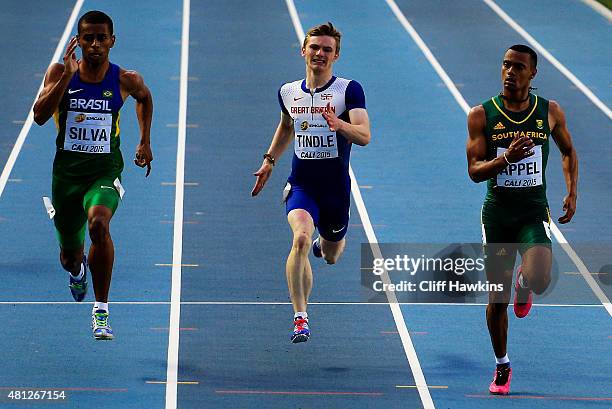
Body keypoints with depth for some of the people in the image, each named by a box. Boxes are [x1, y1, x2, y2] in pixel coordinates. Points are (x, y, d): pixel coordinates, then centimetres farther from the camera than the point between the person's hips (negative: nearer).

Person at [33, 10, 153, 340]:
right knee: (69, 256, 14)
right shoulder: (60, 72, -6)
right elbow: (40, 115, -20)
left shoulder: (125, 80, -5)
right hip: (67, 171, 2)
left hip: (105, 172, -2)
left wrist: (145, 142, 17)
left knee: (99, 225, -33)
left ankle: (101, 311, -22)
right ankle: (77, 270, 56)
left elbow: (144, 97, 19)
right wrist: (66, 76, -26)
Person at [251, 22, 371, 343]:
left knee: (330, 257, 17)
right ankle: (300, 318, -25)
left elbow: (364, 136, -20)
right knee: (301, 238, -27)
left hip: (336, 188, 0)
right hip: (301, 184, 0)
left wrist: (340, 126, -38)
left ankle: (326, 243, 58)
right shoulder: (288, 92, 4)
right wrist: (269, 161, 20)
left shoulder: (348, 90, -8)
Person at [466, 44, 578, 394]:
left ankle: (524, 287, 15)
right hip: (497, 213, 0)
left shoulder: (550, 112, 0)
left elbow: (569, 151, 17)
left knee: (539, 279, -25)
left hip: (534, 212, 0)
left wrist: (572, 193, 5)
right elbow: (474, 171, -8)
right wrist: (507, 158, -26)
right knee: (498, 298, 6)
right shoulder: (482, 115, -4)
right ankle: (502, 366, 28)